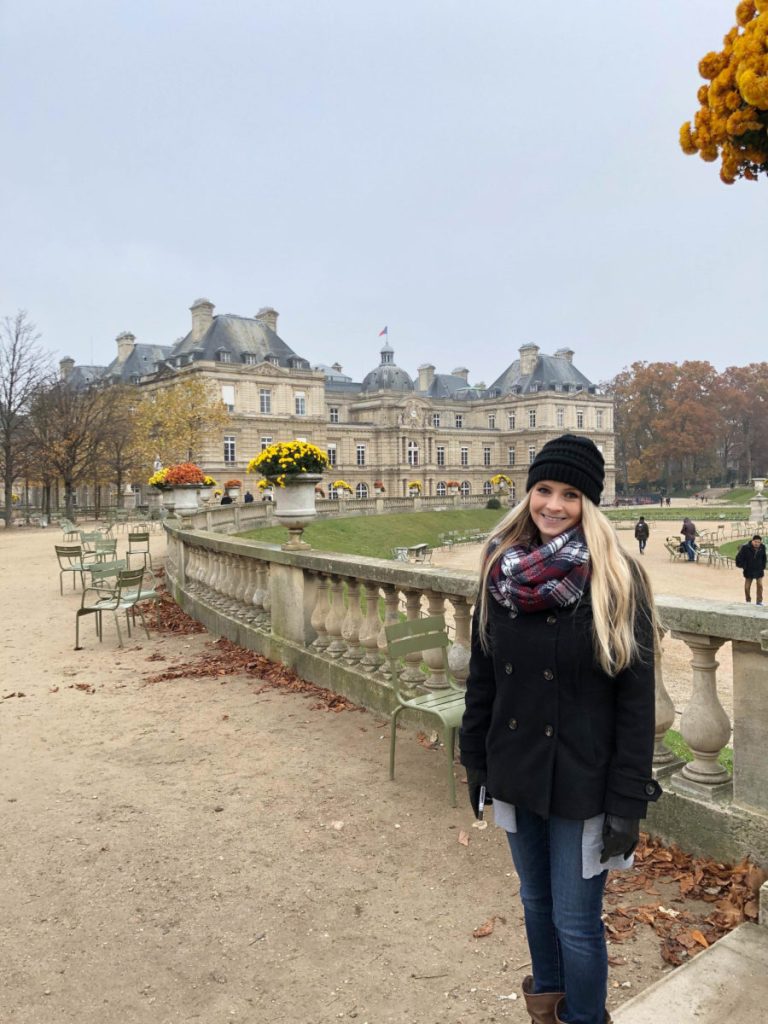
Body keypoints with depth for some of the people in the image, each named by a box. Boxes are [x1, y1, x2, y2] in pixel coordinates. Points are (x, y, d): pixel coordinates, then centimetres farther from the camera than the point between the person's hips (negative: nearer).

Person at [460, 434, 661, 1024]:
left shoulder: (616, 582, -15)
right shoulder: (501, 570, -4)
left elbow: (637, 700, -13)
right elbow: (481, 674, 5)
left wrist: (628, 803, -12)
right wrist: (476, 760, 8)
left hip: (581, 782, -4)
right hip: (515, 772, 5)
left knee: (576, 921, 9)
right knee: (536, 901, 24)